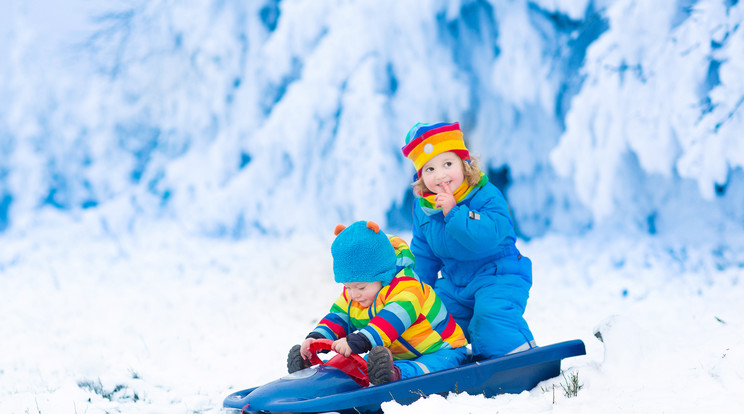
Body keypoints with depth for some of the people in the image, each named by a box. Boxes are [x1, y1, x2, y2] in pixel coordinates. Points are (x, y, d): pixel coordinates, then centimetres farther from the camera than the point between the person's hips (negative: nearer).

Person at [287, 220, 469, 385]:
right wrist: (316, 338, -19)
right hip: (398, 356, 9)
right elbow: (338, 318, 4)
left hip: (440, 352, -9)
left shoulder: (407, 288, -26)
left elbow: (392, 321, -40)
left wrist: (356, 341, -53)